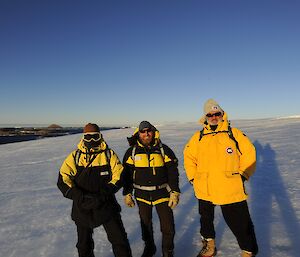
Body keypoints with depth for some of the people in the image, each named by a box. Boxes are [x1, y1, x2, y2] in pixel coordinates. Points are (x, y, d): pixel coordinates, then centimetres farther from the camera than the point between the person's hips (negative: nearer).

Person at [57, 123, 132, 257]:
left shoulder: (109, 154, -3)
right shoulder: (74, 156, -3)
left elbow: (119, 176, -6)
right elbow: (63, 180, -9)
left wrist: (104, 193, -20)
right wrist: (79, 196, -22)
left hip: (106, 205, -1)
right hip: (82, 208, 2)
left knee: (119, 239, 4)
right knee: (84, 243, 19)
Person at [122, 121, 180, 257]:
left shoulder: (163, 149, -5)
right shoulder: (132, 152, -1)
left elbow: (173, 172, -3)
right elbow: (126, 174, 4)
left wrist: (174, 192, -7)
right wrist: (127, 194, 4)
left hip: (162, 194, -1)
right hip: (142, 195, 2)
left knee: (168, 226, 1)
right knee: (145, 224, 17)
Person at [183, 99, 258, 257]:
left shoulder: (234, 133, -1)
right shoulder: (198, 137, 3)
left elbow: (249, 153, 4)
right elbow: (188, 156, 12)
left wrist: (243, 174, 0)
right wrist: (192, 177, 7)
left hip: (231, 189, -3)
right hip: (204, 189, 3)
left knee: (240, 223, 5)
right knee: (206, 219, 21)